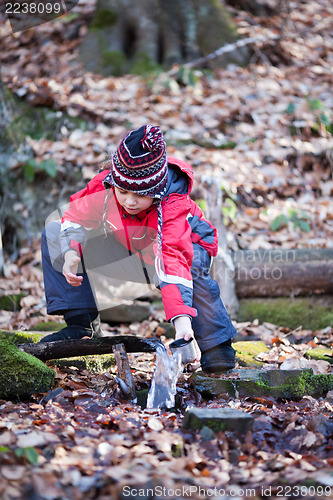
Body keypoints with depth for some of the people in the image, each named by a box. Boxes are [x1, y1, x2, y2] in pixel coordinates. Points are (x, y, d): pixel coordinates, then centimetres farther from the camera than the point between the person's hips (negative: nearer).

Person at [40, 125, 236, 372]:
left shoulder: (174, 206, -38)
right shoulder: (104, 185, -27)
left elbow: (175, 260, -49)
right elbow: (77, 215, -8)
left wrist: (182, 317, -59)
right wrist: (71, 252, -29)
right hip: (126, 251, 5)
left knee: (193, 266, -43)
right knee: (54, 235, -9)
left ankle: (217, 344, -21)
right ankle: (82, 324, -4)